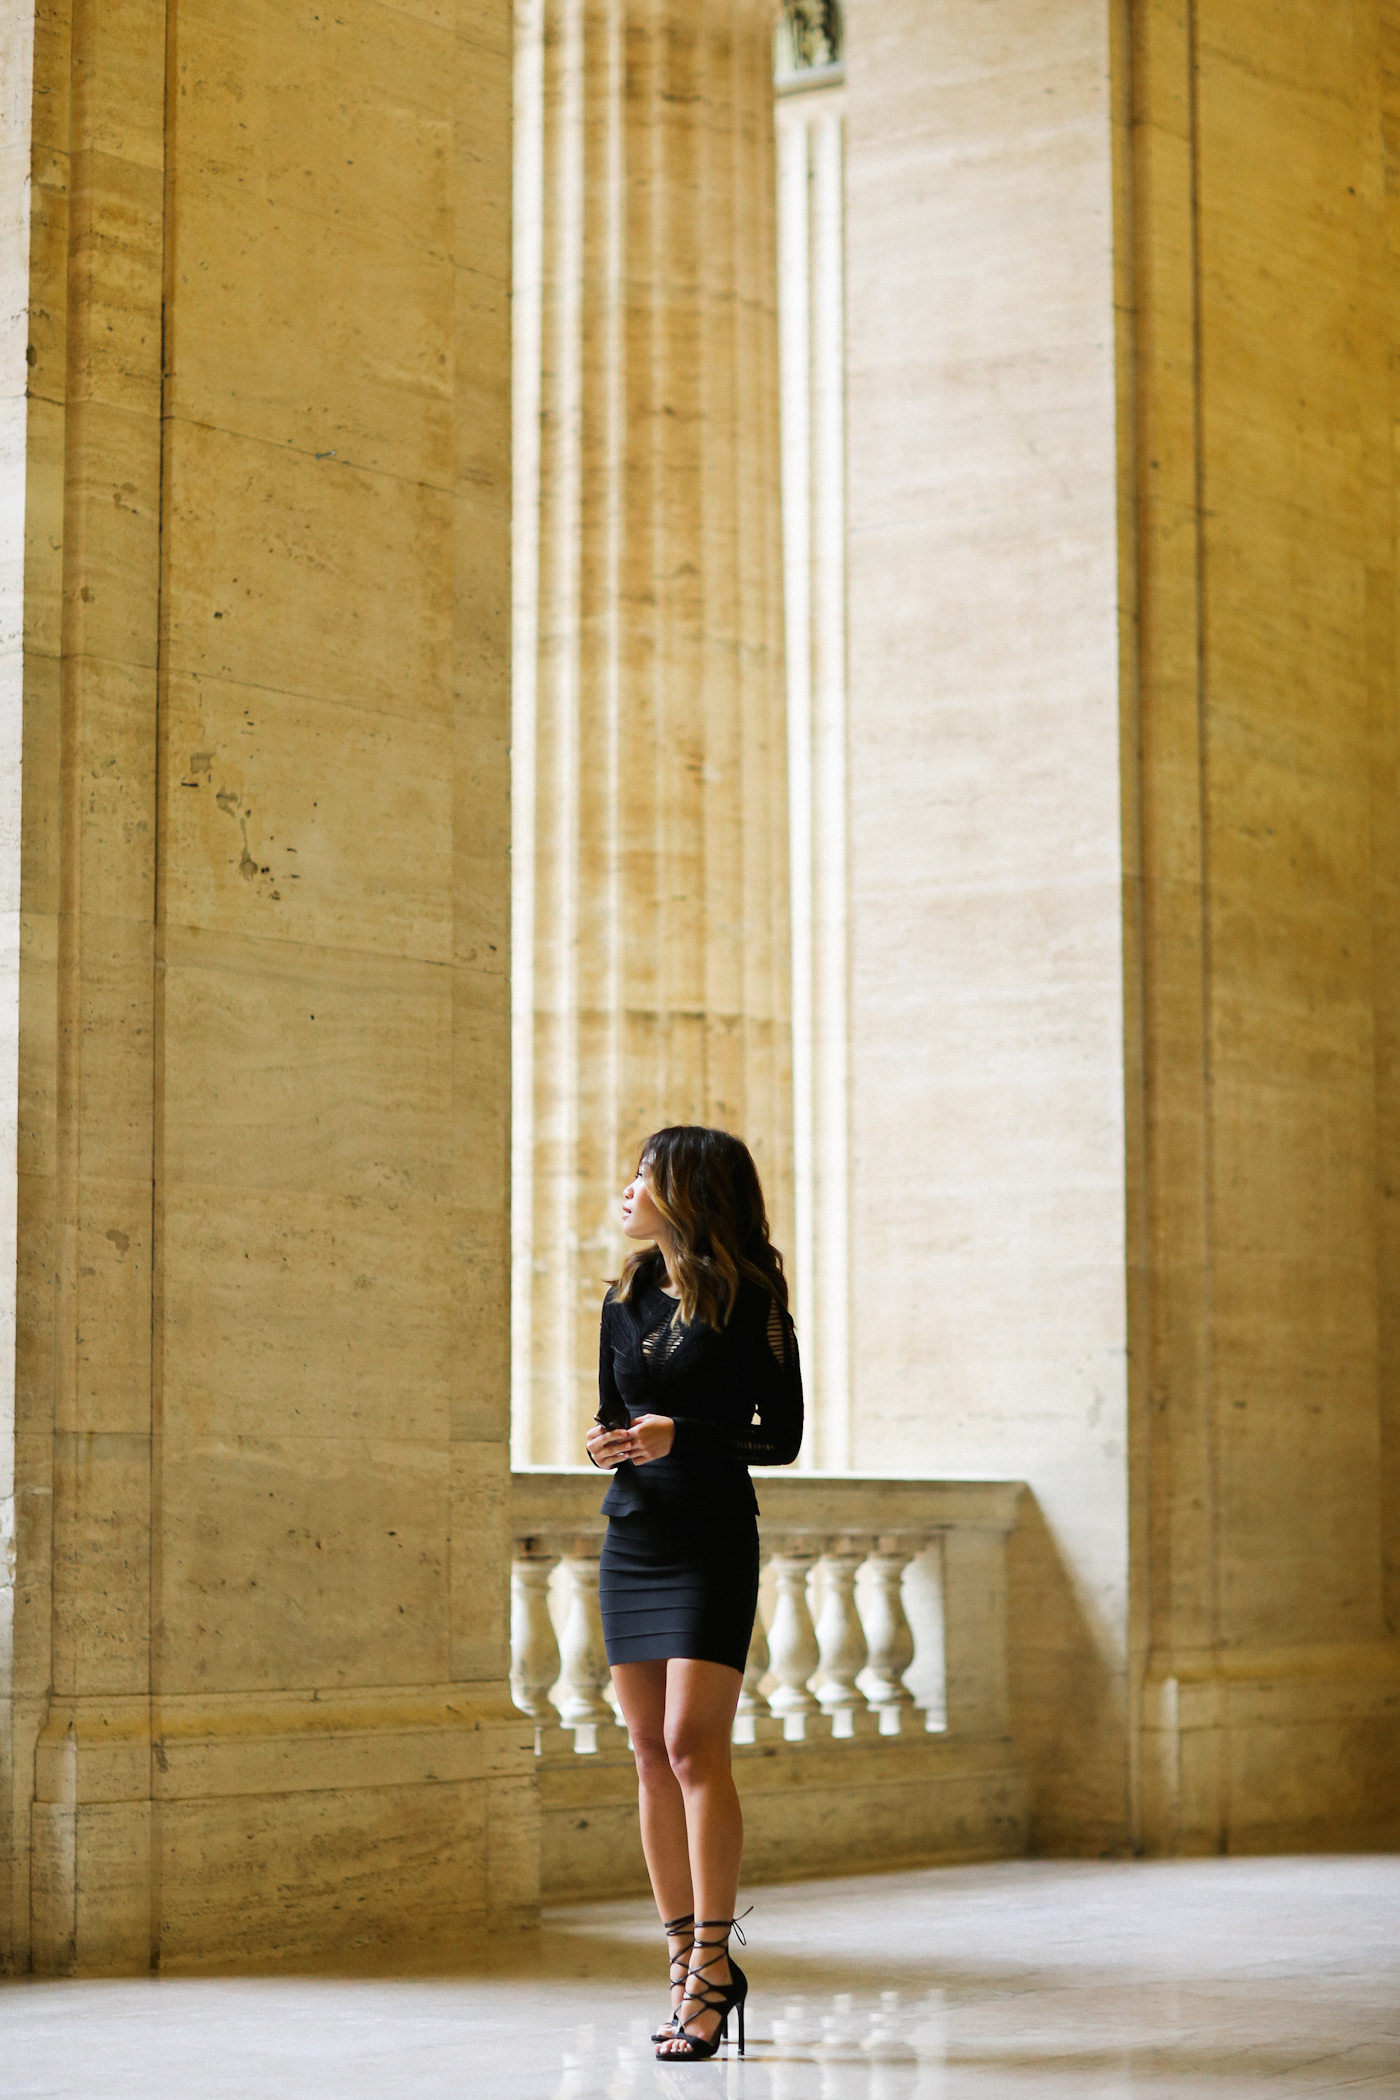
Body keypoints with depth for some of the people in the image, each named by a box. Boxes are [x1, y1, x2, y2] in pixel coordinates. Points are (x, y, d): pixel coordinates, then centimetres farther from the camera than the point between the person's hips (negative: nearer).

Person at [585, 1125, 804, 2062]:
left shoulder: (749, 1298, -6)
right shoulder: (628, 1297, 12)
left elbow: (783, 1436, -6)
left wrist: (680, 1437, -19)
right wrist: (610, 1444, -5)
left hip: (714, 1540, -6)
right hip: (631, 1537, 6)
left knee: (692, 1743, -14)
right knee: (652, 1752, 5)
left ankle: (713, 1960, -11)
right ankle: (687, 1960, 11)